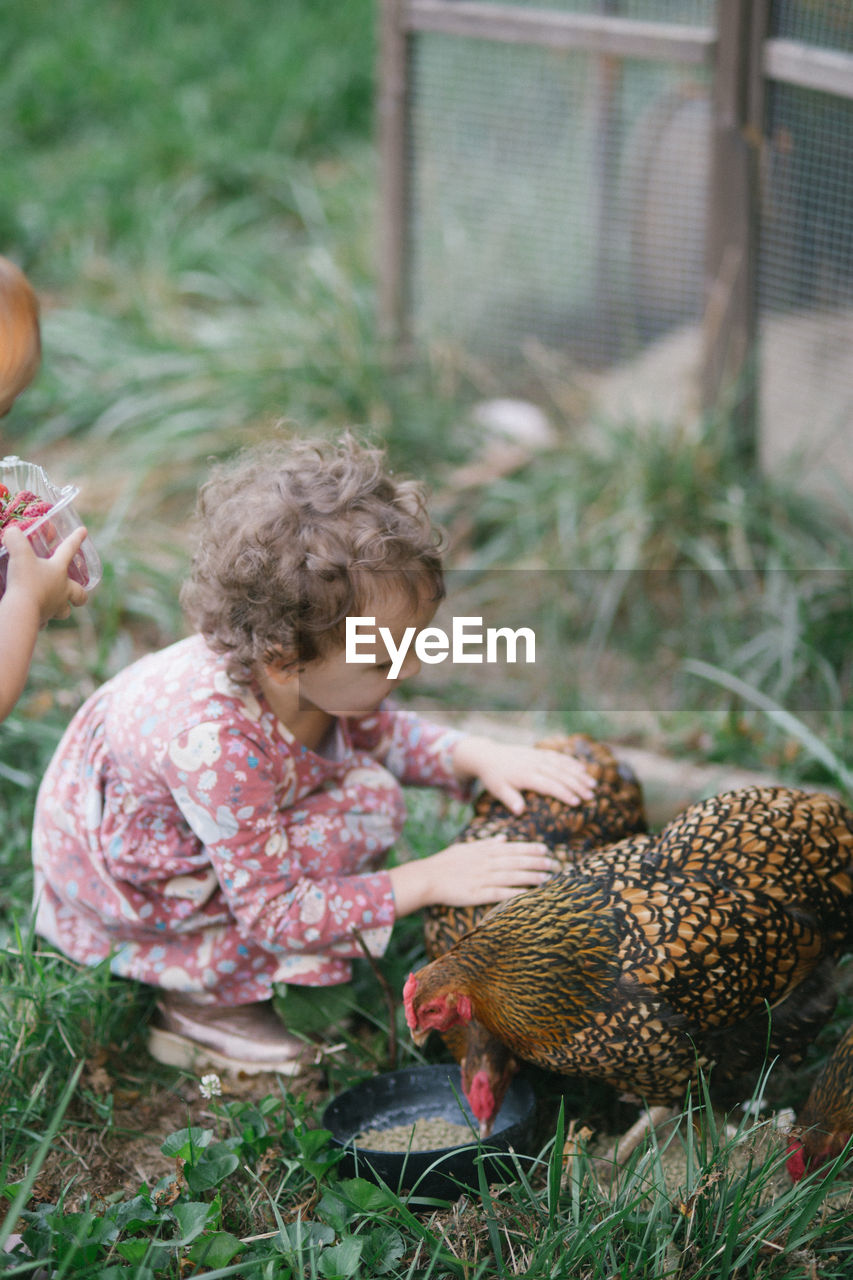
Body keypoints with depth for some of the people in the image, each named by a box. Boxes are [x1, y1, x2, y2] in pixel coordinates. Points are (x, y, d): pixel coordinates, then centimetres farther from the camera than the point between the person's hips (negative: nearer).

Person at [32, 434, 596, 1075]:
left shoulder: (305, 669, -19)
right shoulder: (216, 746, -41)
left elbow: (379, 729, 5)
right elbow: (273, 915, -30)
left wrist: (480, 756, -11)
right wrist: (427, 882, -27)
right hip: (123, 896, -9)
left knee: (363, 777, -5)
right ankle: (198, 1007, -8)